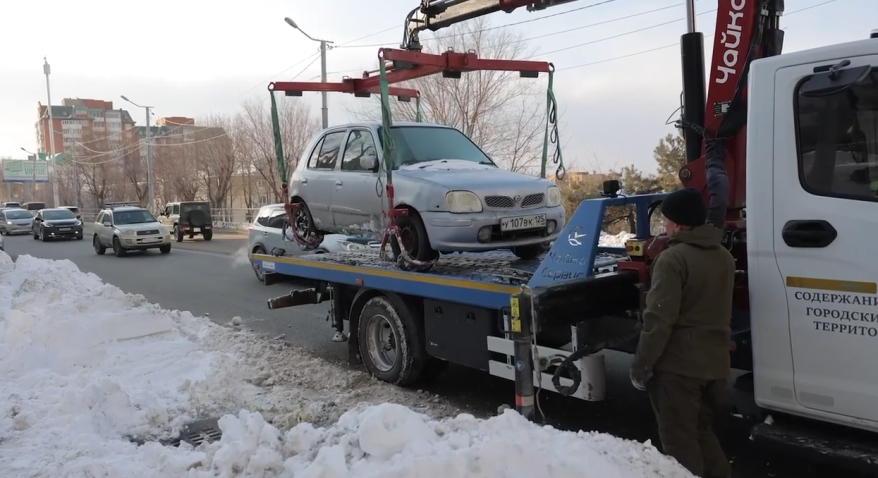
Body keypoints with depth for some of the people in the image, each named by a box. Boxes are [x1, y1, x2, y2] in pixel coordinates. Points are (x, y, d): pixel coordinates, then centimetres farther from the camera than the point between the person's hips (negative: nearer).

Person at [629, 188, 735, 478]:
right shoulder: (724, 257, 11)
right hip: (715, 363, 8)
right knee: (701, 431, 23)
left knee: (679, 440, 2)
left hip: (678, 365, -8)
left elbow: (659, 320, -19)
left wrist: (641, 366, -13)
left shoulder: (672, 258, -16)